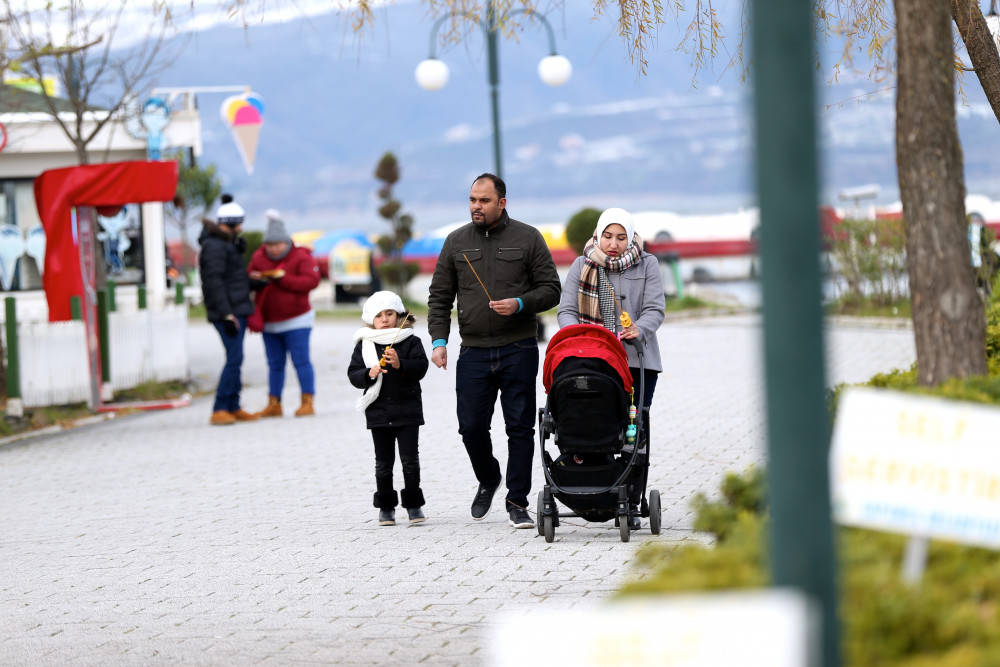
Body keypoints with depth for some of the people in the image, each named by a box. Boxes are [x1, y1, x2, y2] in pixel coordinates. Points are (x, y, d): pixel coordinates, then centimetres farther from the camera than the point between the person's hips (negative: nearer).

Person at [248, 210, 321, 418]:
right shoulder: (259, 257, 4)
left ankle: (307, 403, -3)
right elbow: (249, 277, 11)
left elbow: (311, 281, -19)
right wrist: (254, 281, -14)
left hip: (296, 320, -5)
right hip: (270, 323, 5)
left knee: (301, 361, -6)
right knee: (275, 364, 10)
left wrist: (283, 279, -26)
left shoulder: (301, 257, -9)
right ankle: (274, 405, 14)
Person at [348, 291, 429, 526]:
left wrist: (400, 364, -24)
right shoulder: (364, 345, 4)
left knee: (410, 459, -2)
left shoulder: (411, 341, 1)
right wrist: (369, 374, -18)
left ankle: (413, 504, 9)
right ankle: (386, 507, 16)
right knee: (383, 462, 7)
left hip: (407, 410, -1)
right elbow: (353, 373, 2)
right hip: (379, 412, 1)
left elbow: (421, 367, -9)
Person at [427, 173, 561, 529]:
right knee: (471, 426, 0)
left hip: (519, 350, -2)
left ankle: (517, 502, 8)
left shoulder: (528, 239, 2)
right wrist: (439, 340, -1)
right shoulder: (456, 242, 9)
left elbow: (551, 289, 3)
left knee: (520, 427, -1)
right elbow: (440, 296, 12)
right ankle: (488, 480, 28)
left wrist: (520, 304, -15)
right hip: (473, 352, 2)